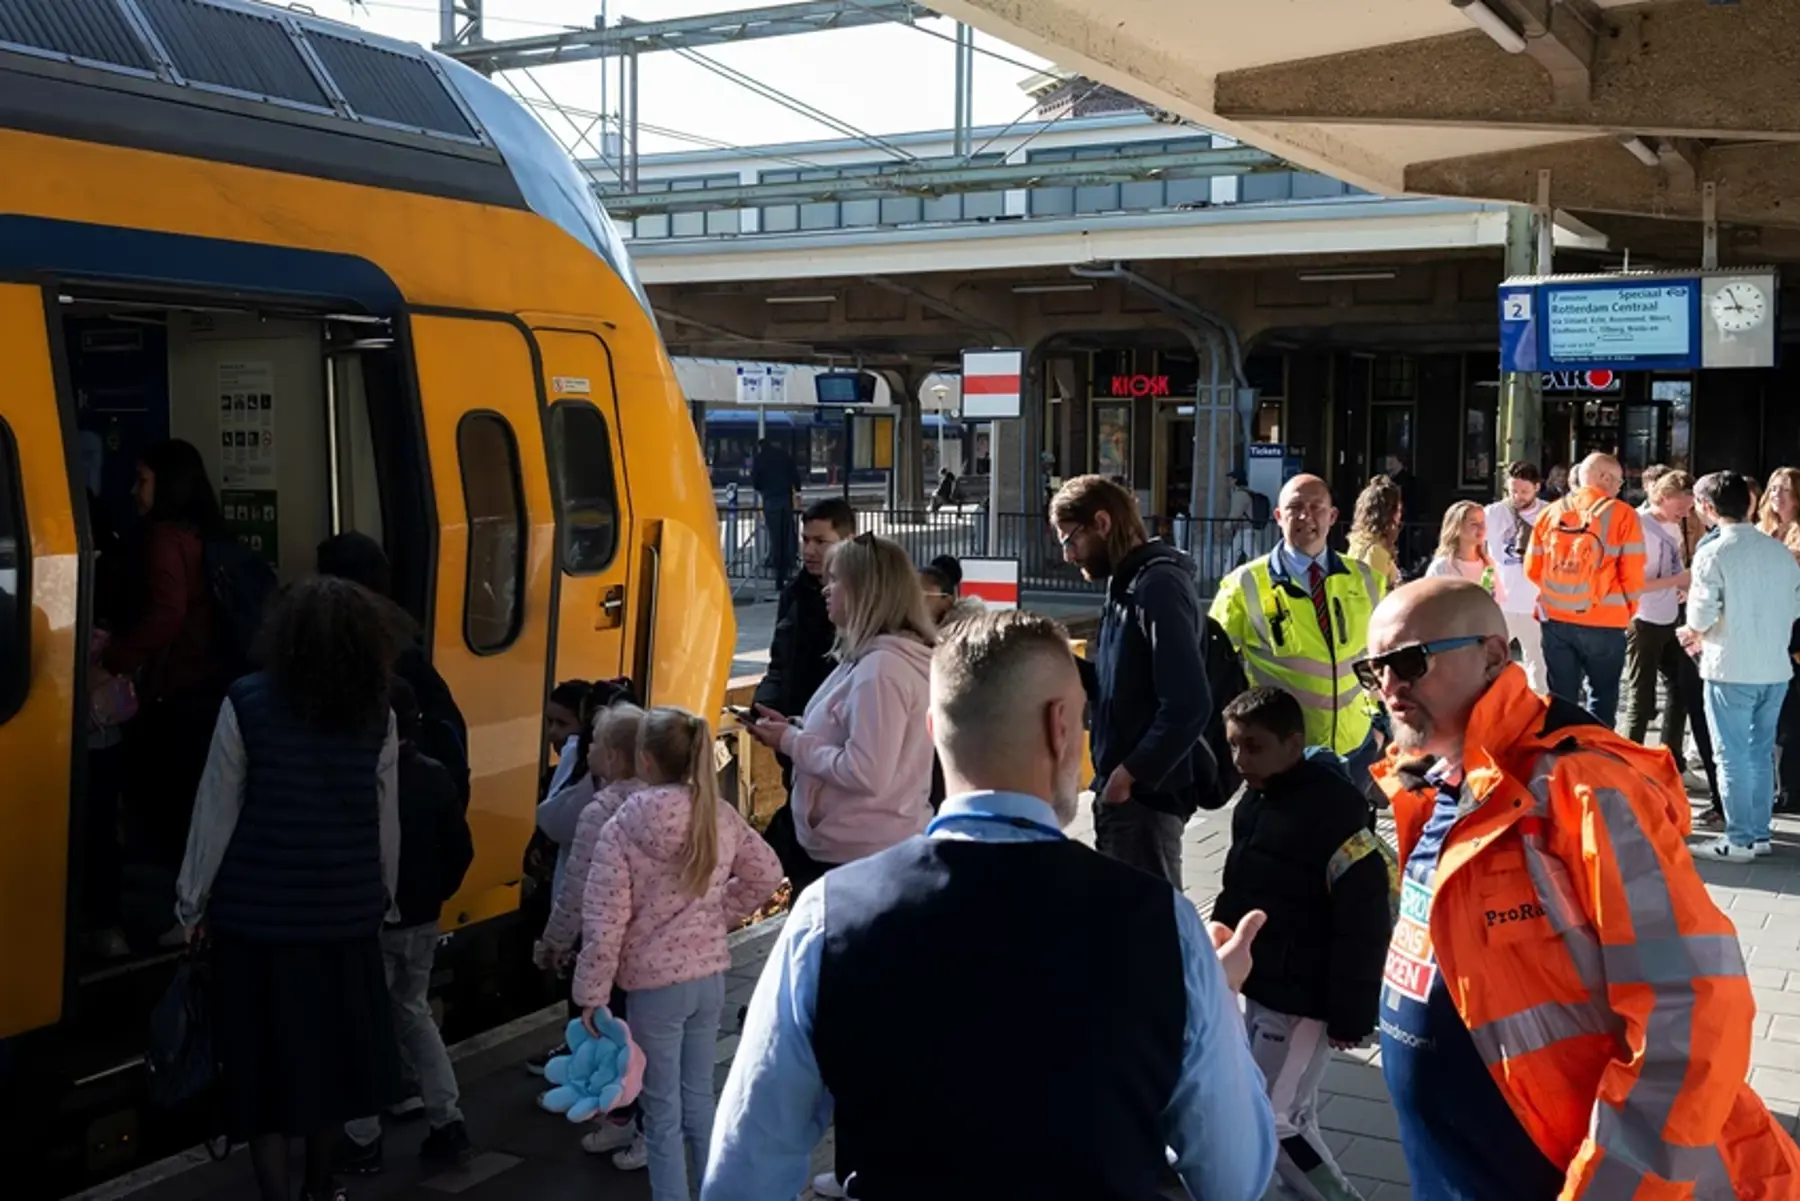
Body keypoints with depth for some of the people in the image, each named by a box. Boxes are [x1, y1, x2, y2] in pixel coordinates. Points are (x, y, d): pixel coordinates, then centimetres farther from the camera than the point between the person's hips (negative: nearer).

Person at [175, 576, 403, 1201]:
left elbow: (217, 812, -5)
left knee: (264, 1060, 7)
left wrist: (193, 902, 6)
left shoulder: (246, 705, -9)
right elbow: (386, 821, 5)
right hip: (345, 912, 3)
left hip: (258, 913, -3)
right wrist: (385, 900, 19)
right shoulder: (378, 716, -2)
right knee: (330, 1047, 18)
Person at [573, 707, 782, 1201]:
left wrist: (592, 994, -6)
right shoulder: (720, 817, -4)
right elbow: (766, 874, 8)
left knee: (662, 1111, 8)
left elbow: (605, 921, -15)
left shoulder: (624, 827, -16)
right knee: (699, 1095, 20)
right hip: (710, 974, 5)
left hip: (654, 984, -4)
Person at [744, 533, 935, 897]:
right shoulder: (871, 658, 11)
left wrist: (791, 741, -16)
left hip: (860, 856, -10)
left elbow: (867, 774, -26)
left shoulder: (881, 667, -22)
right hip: (857, 847, 10)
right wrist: (794, 728, 5)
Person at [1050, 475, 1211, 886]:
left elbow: (1189, 704, -24)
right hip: (1124, 788, 10)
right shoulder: (1128, 582, 13)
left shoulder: (1158, 585, -17)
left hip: (1144, 791, -10)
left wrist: (1128, 774, -20)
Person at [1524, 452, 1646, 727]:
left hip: (1555, 620, 3)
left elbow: (1532, 569, 8)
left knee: (1561, 698, 11)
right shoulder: (1622, 515, -6)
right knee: (1603, 696, 10)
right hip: (1604, 623, -3)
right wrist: (1628, 611, 9)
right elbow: (1632, 574, -8)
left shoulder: (1551, 512, 5)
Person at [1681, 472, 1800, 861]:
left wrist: (1695, 633, 6)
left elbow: (1702, 615, -15)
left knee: (1733, 756, 3)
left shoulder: (1713, 553, -13)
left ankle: (1739, 839, 7)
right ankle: (1760, 833, 22)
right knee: (1761, 752, 16)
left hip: (1732, 670, -5)